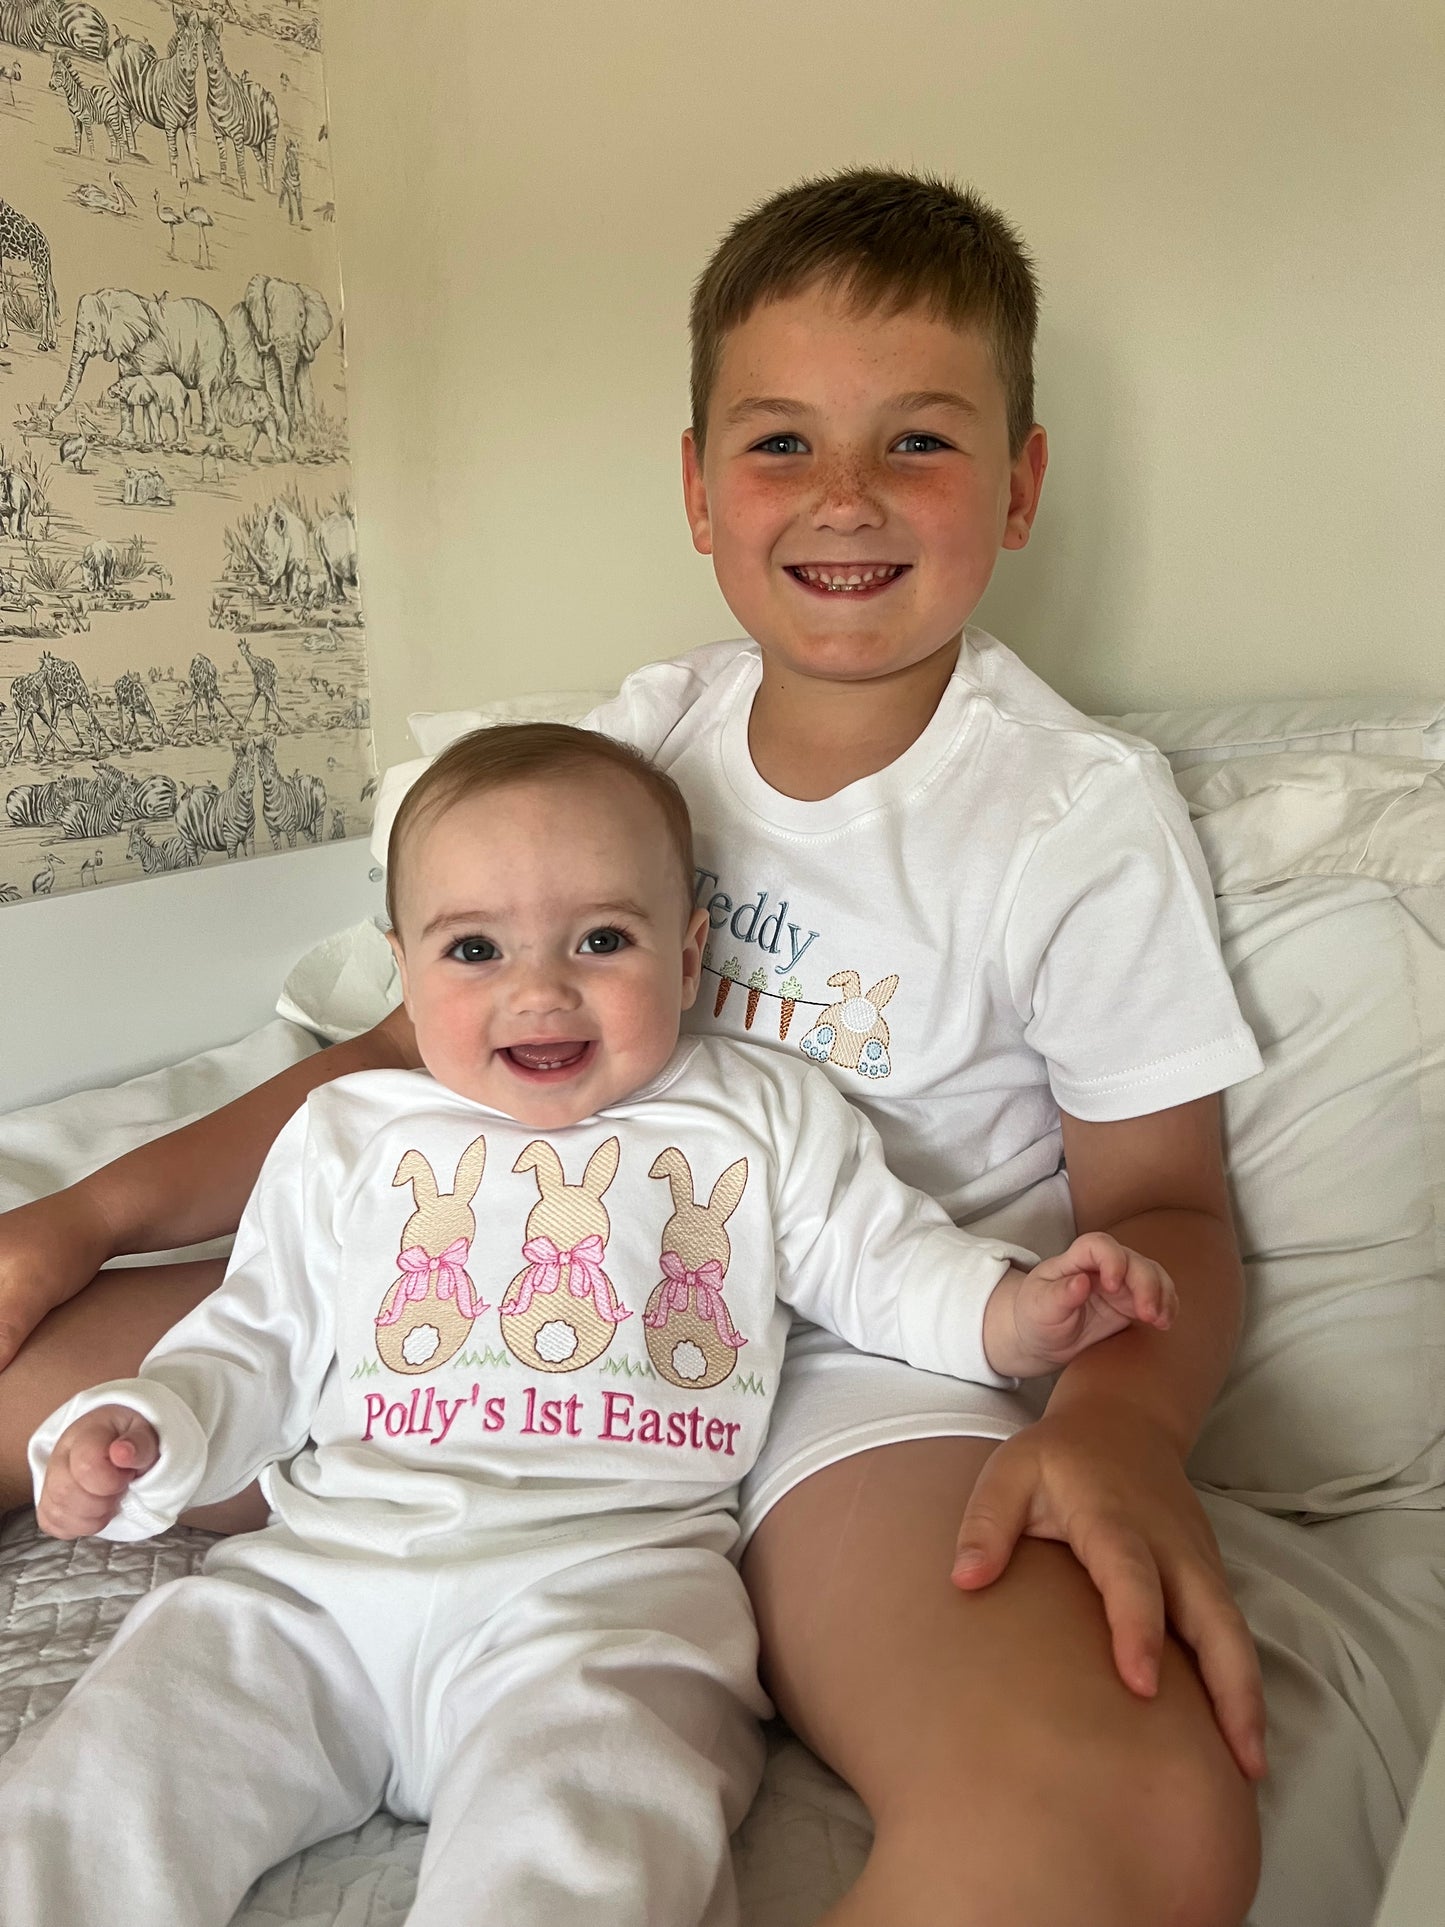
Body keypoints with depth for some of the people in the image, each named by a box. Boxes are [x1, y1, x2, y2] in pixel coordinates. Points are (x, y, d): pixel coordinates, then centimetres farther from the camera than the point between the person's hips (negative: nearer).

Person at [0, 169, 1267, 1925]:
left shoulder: (1084, 818, -6)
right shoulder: (649, 731, 8)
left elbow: (1158, 1204, -1)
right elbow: (433, 1037, 12)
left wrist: (1117, 1419, -25)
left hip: (855, 1385, -3)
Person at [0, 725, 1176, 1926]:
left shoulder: (766, 1116, 11)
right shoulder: (347, 1135, 15)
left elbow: (887, 1261, 12)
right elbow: (261, 1339, 19)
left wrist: (1020, 1309, -6)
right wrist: (148, 1430, 2)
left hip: (612, 1580, -2)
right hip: (320, 1572, 3)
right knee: (99, 1784, -8)